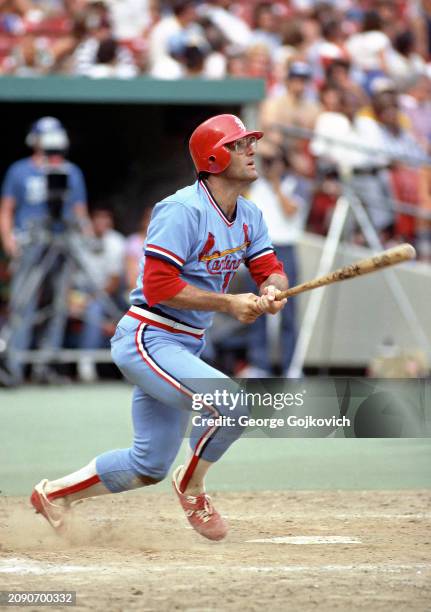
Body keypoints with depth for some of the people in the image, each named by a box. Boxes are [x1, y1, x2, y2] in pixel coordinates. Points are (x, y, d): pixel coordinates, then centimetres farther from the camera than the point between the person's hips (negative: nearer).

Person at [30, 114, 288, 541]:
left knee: (149, 466, 13)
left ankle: (54, 493, 28)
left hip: (184, 346, 9)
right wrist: (228, 304, -24)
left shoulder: (249, 216, 8)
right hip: (148, 340, -9)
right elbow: (158, 286, -24)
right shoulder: (182, 210, -19)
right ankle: (192, 485, 0)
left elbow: (271, 270, 6)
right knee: (232, 405, -26)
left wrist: (270, 291, -18)